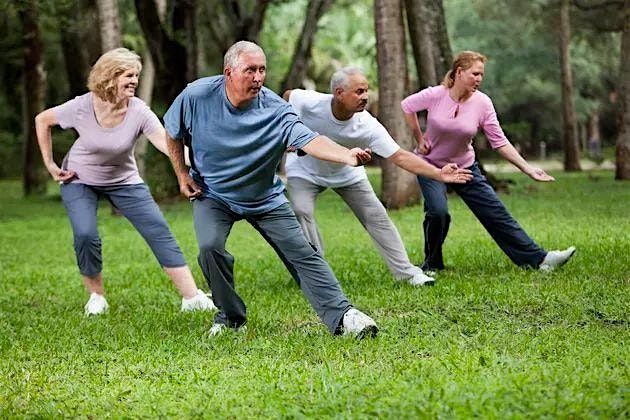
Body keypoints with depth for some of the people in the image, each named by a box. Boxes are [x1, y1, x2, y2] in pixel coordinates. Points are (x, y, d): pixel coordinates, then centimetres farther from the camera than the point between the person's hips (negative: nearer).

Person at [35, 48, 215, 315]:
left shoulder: (139, 112, -22)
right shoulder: (82, 107, -22)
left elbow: (168, 144, -33)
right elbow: (42, 121, -5)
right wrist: (50, 165, -6)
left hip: (124, 182, 1)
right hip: (79, 181, -1)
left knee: (159, 232, -9)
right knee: (85, 235, -22)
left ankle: (192, 297, -7)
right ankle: (96, 296, 2)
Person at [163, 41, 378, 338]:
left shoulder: (275, 109, -23)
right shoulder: (197, 96, -18)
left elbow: (309, 140, -39)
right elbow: (173, 132, 2)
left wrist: (348, 156, -56)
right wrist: (182, 175, 0)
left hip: (265, 199, 0)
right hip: (212, 194, 0)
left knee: (302, 254, -8)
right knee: (210, 246, -23)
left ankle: (341, 315, -4)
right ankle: (230, 316, -1)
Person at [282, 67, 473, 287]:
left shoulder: (368, 125, -31)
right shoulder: (309, 102, -34)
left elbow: (399, 156, -31)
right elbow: (288, 96, -9)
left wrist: (439, 174, -39)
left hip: (346, 172, 2)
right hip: (304, 171, -1)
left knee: (376, 216, -4)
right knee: (302, 212, -25)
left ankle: (407, 272, 5)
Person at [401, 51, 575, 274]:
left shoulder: (482, 103, -13)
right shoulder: (435, 95, -18)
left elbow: (500, 142, -9)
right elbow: (407, 106, 1)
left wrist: (528, 169, -16)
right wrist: (420, 139, 0)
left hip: (465, 166, 3)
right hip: (431, 165, -2)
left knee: (496, 213, -1)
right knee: (438, 212, -25)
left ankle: (539, 258, 3)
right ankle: (432, 264, -1)